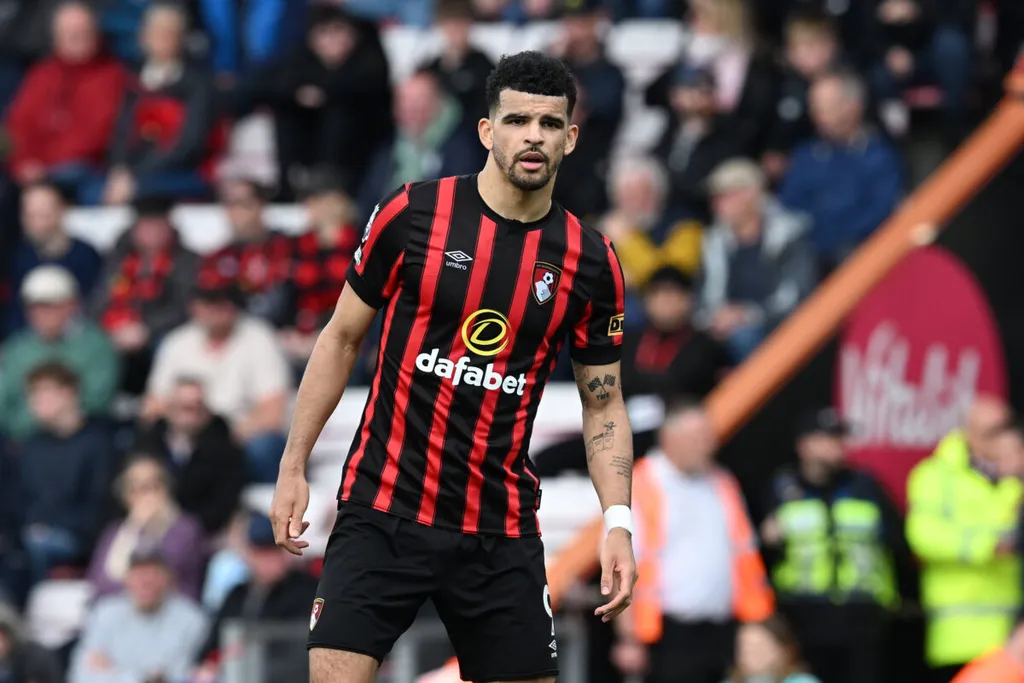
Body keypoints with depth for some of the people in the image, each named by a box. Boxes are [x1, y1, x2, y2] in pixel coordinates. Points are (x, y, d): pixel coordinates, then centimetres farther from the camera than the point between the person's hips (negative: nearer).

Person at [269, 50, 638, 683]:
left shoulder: (591, 261, 1)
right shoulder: (412, 214, -4)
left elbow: (604, 404, 9)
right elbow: (341, 339, 6)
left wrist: (619, 522, -5)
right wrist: (294, 468, 4)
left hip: (503, 532, 2)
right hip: (382, 512, -2)